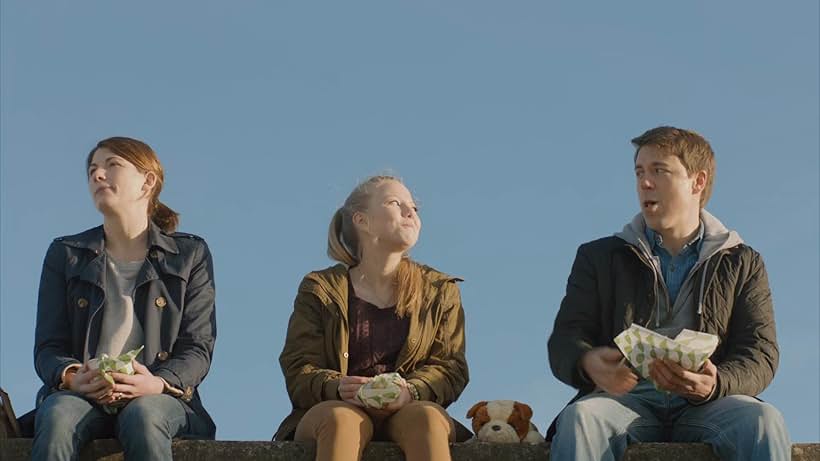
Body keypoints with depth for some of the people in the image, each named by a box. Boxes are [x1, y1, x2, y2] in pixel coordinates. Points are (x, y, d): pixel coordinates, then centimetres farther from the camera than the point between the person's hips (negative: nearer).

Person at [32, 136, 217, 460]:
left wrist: (158, 383, -19)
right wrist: (71, 378, -16)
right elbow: (48, 347, 10)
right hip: (81, 396, 1)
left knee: (143, 416, -38)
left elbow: (198, 347, 4)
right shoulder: (65, 254, 19)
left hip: (158, 399, -1)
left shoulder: (190, 254, 14)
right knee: (58, 416, -35)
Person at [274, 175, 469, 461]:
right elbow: (298, 372, 2)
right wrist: (338, 388, -23)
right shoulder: (320, 290, 12)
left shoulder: (440, 291, 17)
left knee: (426, 416, -35)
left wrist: (409, 391, -19)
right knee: (343, 419, -37)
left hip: (405, 413, 1)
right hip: (330, 410, -1)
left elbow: (451, 368, 5)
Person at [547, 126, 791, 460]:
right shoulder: (599, 257, 23)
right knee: (579, 417, -36)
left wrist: (714, 385, -18)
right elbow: (564, 340, 11)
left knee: (763, 421, -34)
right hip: (627, 396, 0)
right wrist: (588, 364, -17)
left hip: (706, 406, 0)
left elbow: (761, 356, 8)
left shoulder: (742, 264, 20)